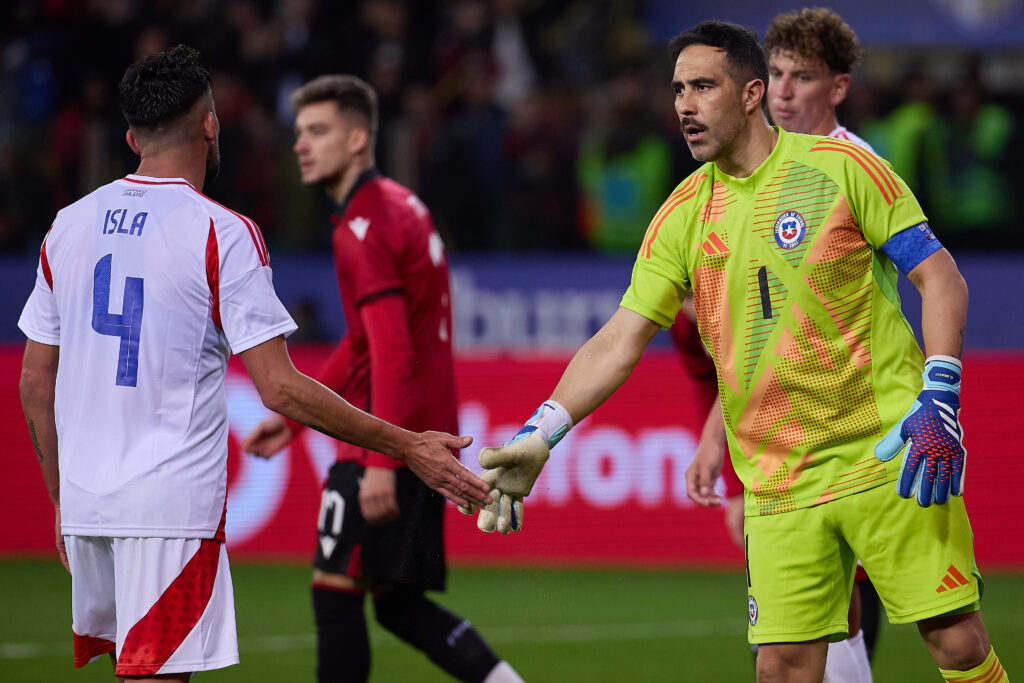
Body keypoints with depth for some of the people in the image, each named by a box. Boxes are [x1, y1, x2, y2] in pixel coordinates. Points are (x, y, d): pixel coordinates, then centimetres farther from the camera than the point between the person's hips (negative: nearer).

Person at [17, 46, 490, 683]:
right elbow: (280, 388, -13)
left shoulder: (69, 227, 9)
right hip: (172, 507, -6)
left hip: (84, 501, 6)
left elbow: (35, 382, 13)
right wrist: (406, 446, -8)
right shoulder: (221, 233, -9)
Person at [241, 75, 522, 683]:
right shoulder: (400, 206, 17)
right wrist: (294, 417, 25)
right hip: (429, 437, 10)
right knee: (399, 602, 13)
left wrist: (379, 461, -28)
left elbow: (391, 353, -23)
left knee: (335, 592, -4)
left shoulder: (366, 226, -14)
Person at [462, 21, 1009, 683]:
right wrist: (537, 438, -8)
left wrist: (939, 399, -13)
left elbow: (940, 277, -1)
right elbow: (620, 342, 4)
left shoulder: (841, 167, -2)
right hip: (777, 483, 3)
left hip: (887, 455, -3)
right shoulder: (684, 215, 7)